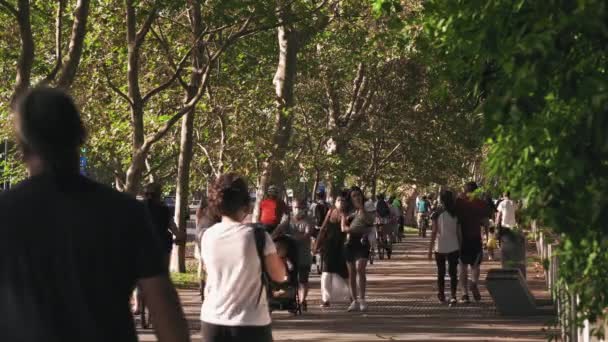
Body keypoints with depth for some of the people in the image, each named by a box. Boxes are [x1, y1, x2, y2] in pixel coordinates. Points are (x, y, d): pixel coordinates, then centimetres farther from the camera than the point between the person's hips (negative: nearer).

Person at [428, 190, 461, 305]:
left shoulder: (437, 214, -7)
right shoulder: (456, 214, 0)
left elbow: (434, 232, -8)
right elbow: (459, 232, 2)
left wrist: (430, 248, -3)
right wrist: (460, 246, 12)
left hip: (440, 247, -1)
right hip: (454, 247, 1)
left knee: (441, 272, 13)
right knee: (453, 272, 2)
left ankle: (441, 295, 24)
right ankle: (453, 296, -12)